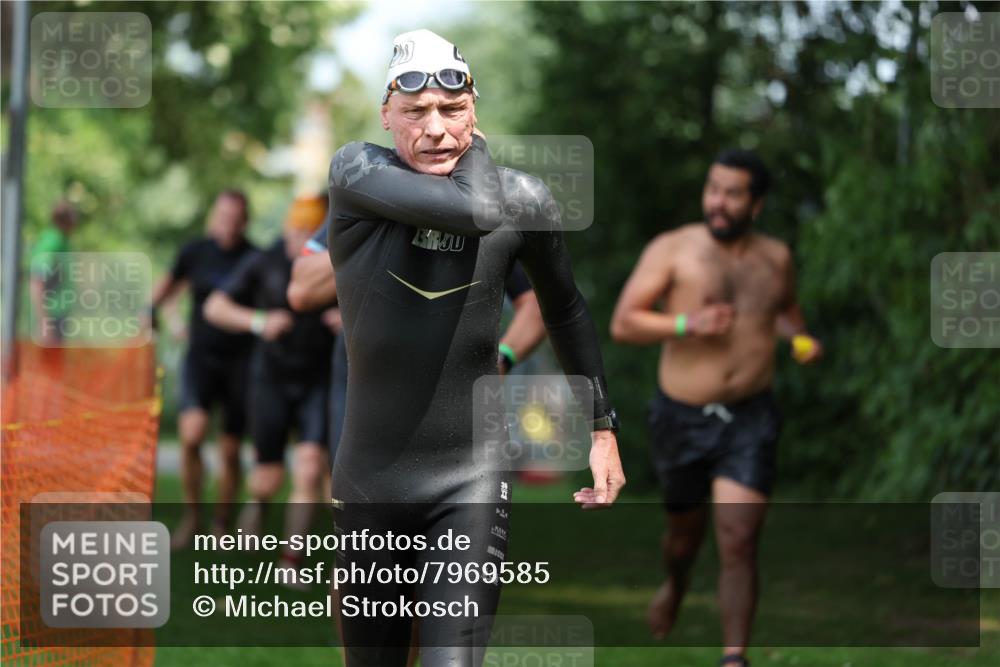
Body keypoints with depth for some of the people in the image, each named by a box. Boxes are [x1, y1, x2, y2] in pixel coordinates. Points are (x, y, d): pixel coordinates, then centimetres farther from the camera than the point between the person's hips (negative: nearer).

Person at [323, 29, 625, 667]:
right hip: (369, 480, 1)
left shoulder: (524, 197, -4)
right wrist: (477, 154, -8)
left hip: (471, 480, -1)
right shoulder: (357, 172, -10)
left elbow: (566, 311, 15)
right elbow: (477, 208, -29)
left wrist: (603, 427, 18)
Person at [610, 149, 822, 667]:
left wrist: (799, 336, 6)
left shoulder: (775, 258, 6)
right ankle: (674, 585, 52)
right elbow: (622, 323, -8)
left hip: (750, 418, 1)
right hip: (683, 418, -1)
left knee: (739, 542, -12)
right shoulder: (672, 250, -5)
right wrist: (686, 323, -22)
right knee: (686, 531, 17)